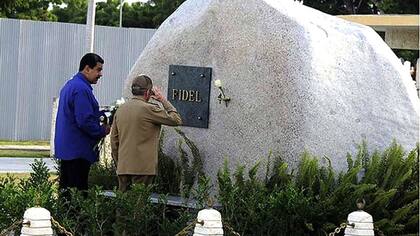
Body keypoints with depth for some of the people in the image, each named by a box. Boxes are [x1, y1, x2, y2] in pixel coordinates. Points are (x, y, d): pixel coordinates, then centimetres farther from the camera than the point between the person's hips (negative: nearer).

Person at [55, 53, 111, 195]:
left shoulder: (69, 86, 16)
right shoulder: (82, 89, -17)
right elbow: (85, 122, -23)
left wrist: (101, 114, 13)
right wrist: (103, 130, -7)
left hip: (65, 148, 10)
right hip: (78, 150, -10)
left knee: (66, 188, 12)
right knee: (78, 193, -9)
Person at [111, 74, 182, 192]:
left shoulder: (120, 110, 11)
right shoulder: (149, 109, -10)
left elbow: (114, 141, 14)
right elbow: (176, 120, -4)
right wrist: (163, 100, 5)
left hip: (122, 168, 6)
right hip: (142, 169, -6)